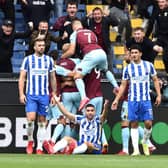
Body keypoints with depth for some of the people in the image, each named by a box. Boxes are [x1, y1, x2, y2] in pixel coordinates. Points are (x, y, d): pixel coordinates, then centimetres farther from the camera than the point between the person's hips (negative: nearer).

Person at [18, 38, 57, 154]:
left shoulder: (49, 60, 9)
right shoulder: (28, 59, 3)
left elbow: (53, 79, 13)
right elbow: (22, 77, 2)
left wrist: (54, 94, 8)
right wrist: (21, 94, -7)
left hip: (44, 95, 2)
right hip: (31, 95, -2)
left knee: (42, 122, 3)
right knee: (31, 118, -16)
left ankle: (39, 148, 7)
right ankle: (30, 141, 6)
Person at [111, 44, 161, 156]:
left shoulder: (149, 65, 3)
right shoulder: (127, 69, 3)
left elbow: (155, 80, 11)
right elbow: (123, 85, 10)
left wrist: (159, 95, 3)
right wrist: (117, 100, 5)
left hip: (146, 100, 0)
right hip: (132, 100, 0)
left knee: (148, 123, -8)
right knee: (134, 124, -2)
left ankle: (145, 142, 18)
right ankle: (136, 149, 0)